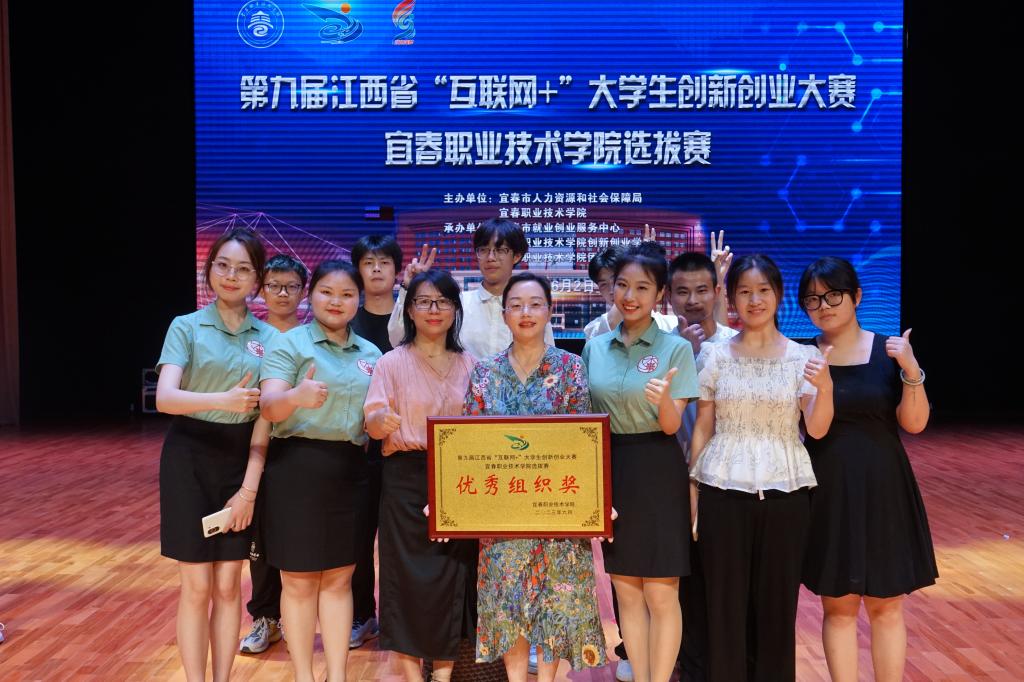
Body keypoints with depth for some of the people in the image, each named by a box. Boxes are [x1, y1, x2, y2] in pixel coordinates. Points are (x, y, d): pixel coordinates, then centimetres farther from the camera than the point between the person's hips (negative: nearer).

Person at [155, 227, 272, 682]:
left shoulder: (268, 337, 4)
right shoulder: (186, 327, -2)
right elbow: (165, 398, -16)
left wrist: (250, 486, -7)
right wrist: (223, 399, -33)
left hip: (242, 460, 2)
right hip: (191, 457, -2)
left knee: (228, 585, 8)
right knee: (197, 587, 2)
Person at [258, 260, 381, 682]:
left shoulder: (371, 353, 11)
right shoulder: (288, 343, -5)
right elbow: (269, 408, -17)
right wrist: (296, 396, -38)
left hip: (351, 470, 5)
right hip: (297, 467, -4)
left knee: (339, 578, 12)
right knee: (299, 581, 5)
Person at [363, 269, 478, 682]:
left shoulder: (469, 365, 8)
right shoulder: (392, 362, -1)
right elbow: (373, 423, -8)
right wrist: (382, 420, -30)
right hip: (407, 478, -2)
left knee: (454, 572, 4)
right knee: (408, 571, 1)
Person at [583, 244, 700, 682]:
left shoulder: (676, 349, -6)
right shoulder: (595, 346, 6)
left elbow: (671, 425, -11)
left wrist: (664, 397, -30)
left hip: (657, 471, -4)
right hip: (609, 469, 4)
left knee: (661, 595, 2)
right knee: (626, 592, 12)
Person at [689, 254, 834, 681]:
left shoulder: (803, 356, 2)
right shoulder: (715, 355, 2)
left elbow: (817, 430, -5)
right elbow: (702, 427, 5)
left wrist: (825, 387, -22)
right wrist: (692, 486, 1)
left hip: (784, 490, 0)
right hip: (723, 489, 0)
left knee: (777, 599, 7)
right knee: (726, 599, 5)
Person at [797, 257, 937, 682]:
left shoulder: (890, 350, -2)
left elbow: (914, 424, -5)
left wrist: (911, 372, -20)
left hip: (881, 490, 0)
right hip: (826, 493, 0)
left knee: (885, 607, 10)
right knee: (838, 607, 9)